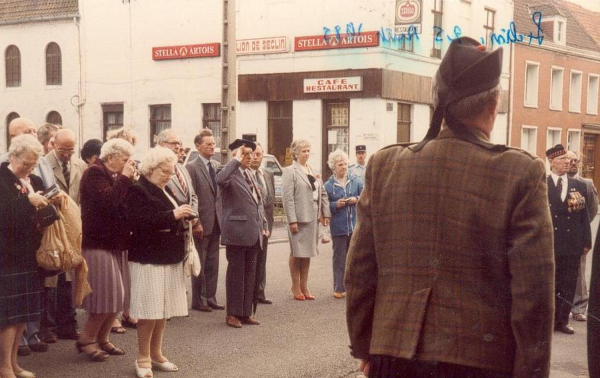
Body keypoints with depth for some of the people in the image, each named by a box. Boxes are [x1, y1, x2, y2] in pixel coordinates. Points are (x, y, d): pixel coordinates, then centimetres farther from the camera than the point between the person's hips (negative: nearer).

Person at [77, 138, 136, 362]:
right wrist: (125, 178, -20)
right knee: (107, 295, -9)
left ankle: (102, 339, 19)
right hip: (98, 243, -9)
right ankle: (86, 339, 5)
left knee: (117, 296, 9)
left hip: (115, 242, 9)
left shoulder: (116, 175, 16)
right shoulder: (95, 174, -13)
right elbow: (109, 200, -27)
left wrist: (130, 179, -2)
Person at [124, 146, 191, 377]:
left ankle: (156, 354, 22)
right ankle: (143, 358, 7)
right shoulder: (138, 190, -10)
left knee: (164, 308, 11)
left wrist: (183, 219, 7)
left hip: (169, 257, 9)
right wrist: (172, 215, -26)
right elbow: (140, 221, -24)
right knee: (150, 309, -5)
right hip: (149, 258, -8)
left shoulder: (166, 191, 17)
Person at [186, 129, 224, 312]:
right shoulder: (192, 167, -8)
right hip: (201, 222, -6)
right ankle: (198, 300, 12)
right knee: (200, 264, 3)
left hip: (216, 222, 6)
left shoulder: (218, 166, 11)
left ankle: (210, 298, 20)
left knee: (213, 263, 12)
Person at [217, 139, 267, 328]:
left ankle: (246, 312, 19)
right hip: (237, 232, -8)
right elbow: (220, 180, -34)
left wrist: (263, 225, 17)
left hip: (253, 233, 8)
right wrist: (236, 160, -25)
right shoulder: (231, 174, -9)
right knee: (236, 273, 0)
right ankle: (233, 313, 9)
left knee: (250, 273, 11)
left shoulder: (250, 175, 17)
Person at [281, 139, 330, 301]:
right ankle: (296, 287, 15)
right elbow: (287, 198, -13)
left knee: (307, 252, 12)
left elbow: (322, 193, 15)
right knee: (296, 253, 3)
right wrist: (292, 220, -18)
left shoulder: (313, 171, 14)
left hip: (313, 218, 6)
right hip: (299, 218, -6)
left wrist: (326, 213, 6)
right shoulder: (290, 171, -7)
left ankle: (304, 286, 20)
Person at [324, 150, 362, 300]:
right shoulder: (328, 185, 0)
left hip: (355, 225, 2)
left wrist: (357, 200, -10)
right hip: (338, 227, -2)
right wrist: (336, 205, -14)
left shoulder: (356, 181, 4)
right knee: (339, 258, 4)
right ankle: (339, 288, 10)